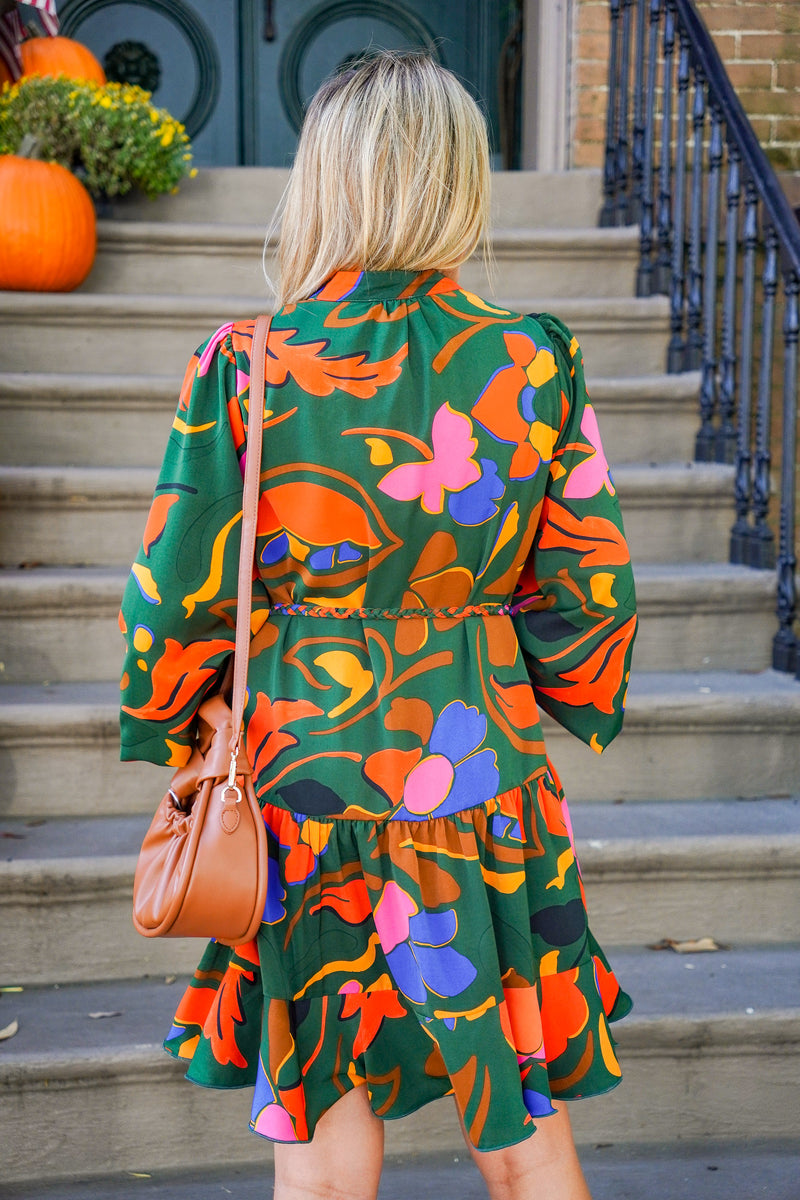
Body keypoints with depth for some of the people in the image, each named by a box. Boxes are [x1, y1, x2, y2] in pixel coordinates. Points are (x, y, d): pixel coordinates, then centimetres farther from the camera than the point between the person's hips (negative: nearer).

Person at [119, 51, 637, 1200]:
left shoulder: (243, 369, -11)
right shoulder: (534, 365, -5)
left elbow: (178, 600, -6)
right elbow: (588, 591, 0)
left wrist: (174, 740, 12)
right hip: (489, 785, 2)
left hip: (303, 787, -1)